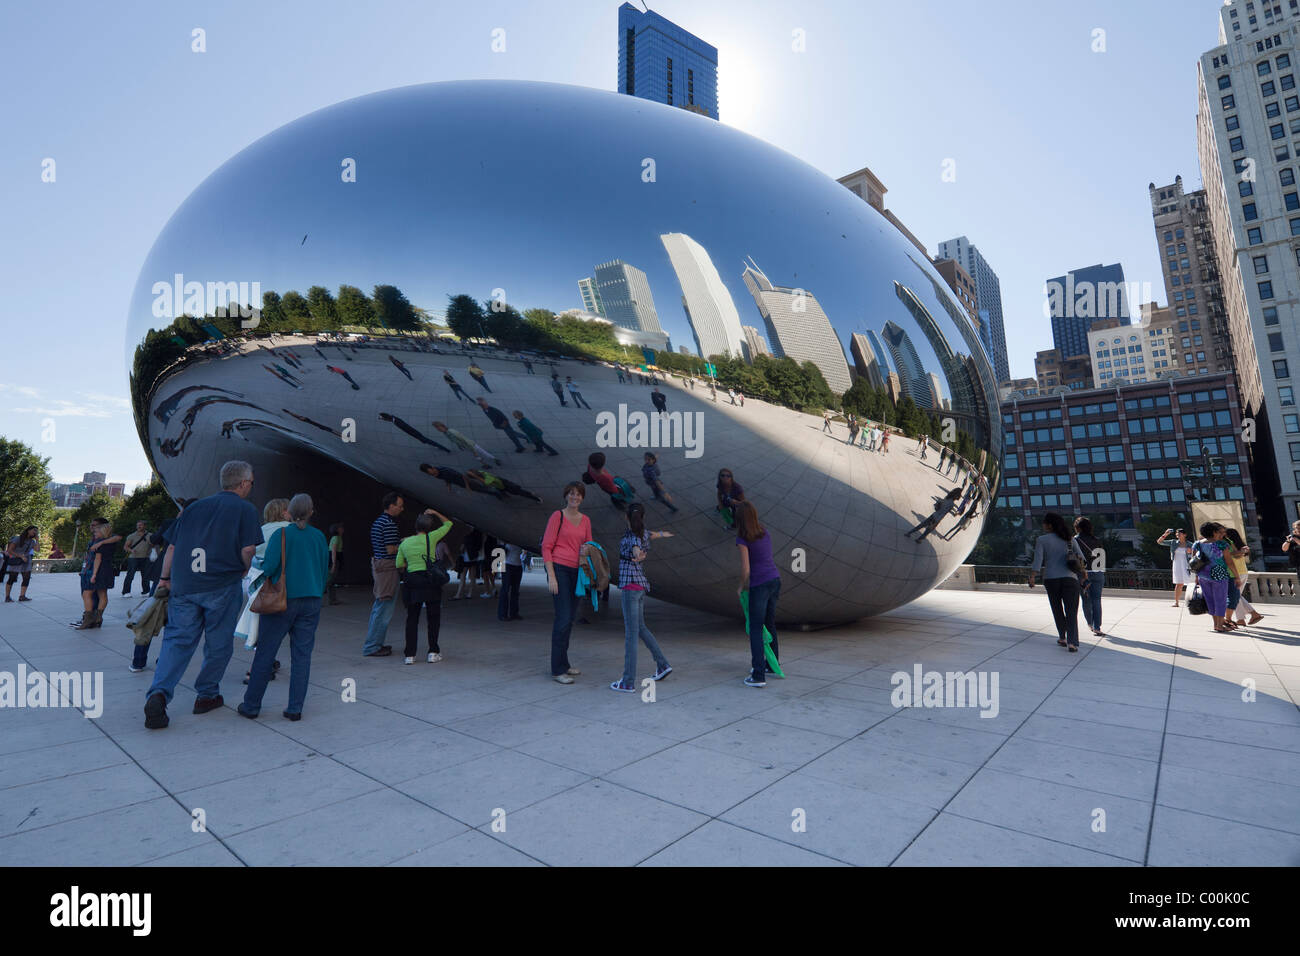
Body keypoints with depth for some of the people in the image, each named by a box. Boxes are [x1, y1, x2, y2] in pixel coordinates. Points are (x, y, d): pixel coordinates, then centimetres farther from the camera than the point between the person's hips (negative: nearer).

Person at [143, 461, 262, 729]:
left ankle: (158, 694, -11)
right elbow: (248, 549, -12)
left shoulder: (195, 506, 14)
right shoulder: (245, 510, -2)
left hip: (184, 586, 4)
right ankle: (207, 695, 20)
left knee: (177, 639, 7)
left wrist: (165, 578, 23)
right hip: (222, 587, -4)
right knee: (218, 644, 10)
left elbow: (172, 546, 15)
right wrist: (244, 571, 7)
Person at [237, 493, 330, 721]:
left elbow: (269, 566, -16)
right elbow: (325, 570, 11)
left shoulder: (281, 534, -7)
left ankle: (251, 706, 18)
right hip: (311, 603, 3)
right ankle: (295, 708, 8)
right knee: (302, 655, 6)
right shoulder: (319, 537, 5)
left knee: (265, 654, 8)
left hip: (283, 599, -3)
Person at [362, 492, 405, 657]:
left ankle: (374, 643, 24)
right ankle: (372, 647, 0)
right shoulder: (389, 523, -16)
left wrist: (401, 540, 16)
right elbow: (391, 550, -18)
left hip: (377, 565, 11)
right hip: (387, 567, -11)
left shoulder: (377, 521, 16)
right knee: (384, 608, -5)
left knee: (378, 606, 17)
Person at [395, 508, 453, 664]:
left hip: (412, 581, 3)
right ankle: (433, 652, 9)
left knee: (412, 618, 10)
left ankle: (409, 654, 9)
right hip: (431, 580, -2)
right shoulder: (431, 538, -2)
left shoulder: (404, 543, 7)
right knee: (433, 617, 8)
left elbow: (399, 566, 9)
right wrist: (434, 513, 20)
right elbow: (448, 523, 11)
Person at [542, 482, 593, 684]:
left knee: (569, 619, 13)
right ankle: (557, 670, -3)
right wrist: (551, 576, -14)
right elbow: (546, 547, -7)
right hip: (559, 569, -6)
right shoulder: (557, 516, -4)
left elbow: (588, 544, 21)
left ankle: (563, 663, 25)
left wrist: (587, 550, -5)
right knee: (563, 618, -10)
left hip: (576, 572, 6)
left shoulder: (585, 520, 12)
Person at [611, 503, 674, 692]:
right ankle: (662, 665, 28)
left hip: (631, 586, -8)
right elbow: (652, 534, 36)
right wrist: (662, 533, 58)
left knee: (630, 634, -7)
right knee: (640, 628, 21)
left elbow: (636, 547, -35)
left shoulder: (632, 536, -12)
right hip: (641, 586, 8)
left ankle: (628, 682, -5)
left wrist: (639, 556, -58)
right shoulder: (643, 533, 11)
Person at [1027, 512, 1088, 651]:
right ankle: (1072, 642, -16)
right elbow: (1080, 556, 5)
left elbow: (1037, 560, -10)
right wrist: (1084, 571, 20)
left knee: (1057, 610, 17)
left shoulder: (1041, 539, 0)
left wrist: (1032, 577, -14)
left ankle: (1062, 638, 27)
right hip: (1069, 578, 1)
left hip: (1050, 579, -1)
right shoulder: (1069, 539, 9)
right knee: (1071, 612, -2)